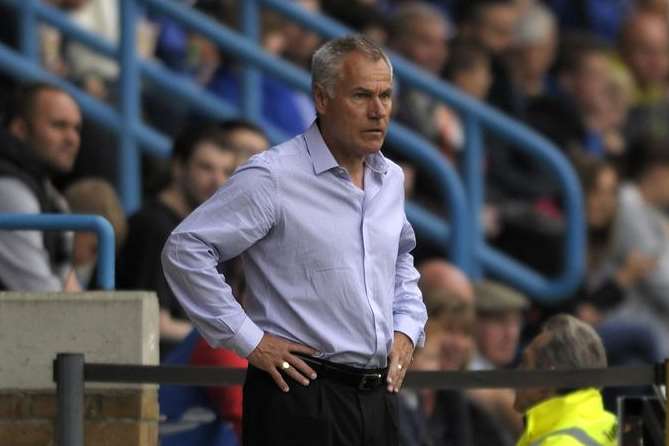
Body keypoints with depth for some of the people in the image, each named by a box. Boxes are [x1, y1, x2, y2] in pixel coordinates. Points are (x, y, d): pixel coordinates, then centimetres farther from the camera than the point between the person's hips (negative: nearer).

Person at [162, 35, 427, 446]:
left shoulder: (390, 179, 13)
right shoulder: (272, 178, -10)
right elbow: (185, 250, -13)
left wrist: (408, 330, 14)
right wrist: (247, 339, -12)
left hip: (378, 395, 7)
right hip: (304, 395, -7)